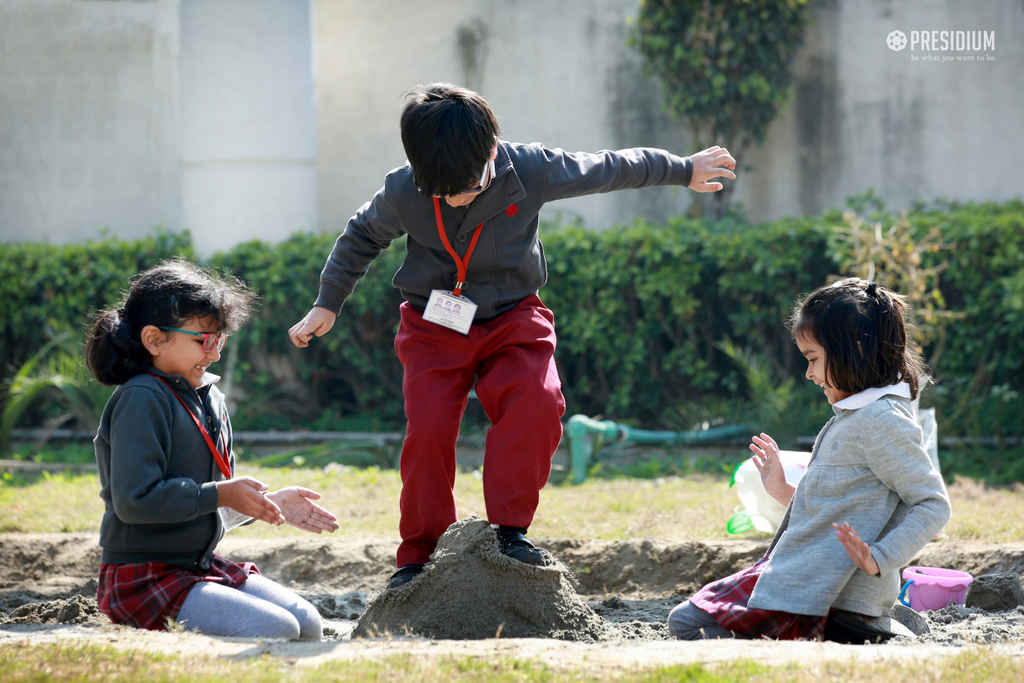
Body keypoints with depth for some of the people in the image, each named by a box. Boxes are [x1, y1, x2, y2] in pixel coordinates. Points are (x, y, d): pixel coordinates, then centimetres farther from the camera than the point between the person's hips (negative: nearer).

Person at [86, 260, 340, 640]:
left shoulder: (210, 397, 14)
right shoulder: (141, 400, -15)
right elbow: (134, 500, -25)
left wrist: (270, 503, 5)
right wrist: (219, 494, -21)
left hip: (201, 568, 9)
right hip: (143, 580, -9)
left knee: (307, 622, -7)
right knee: (276, 631, -23)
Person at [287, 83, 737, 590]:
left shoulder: (532, 170, -19)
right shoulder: (401, 193, -17)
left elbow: (609, 169, -3)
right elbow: (360, 238, 5)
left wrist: (684, 170, 9)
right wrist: (327, 305, 7)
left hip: (513, 319, 0)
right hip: (434, 328, 0)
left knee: (537, 401, -27)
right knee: (428, 429, -16)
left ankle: (509, 526, -15)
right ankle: (419, 554, 0)